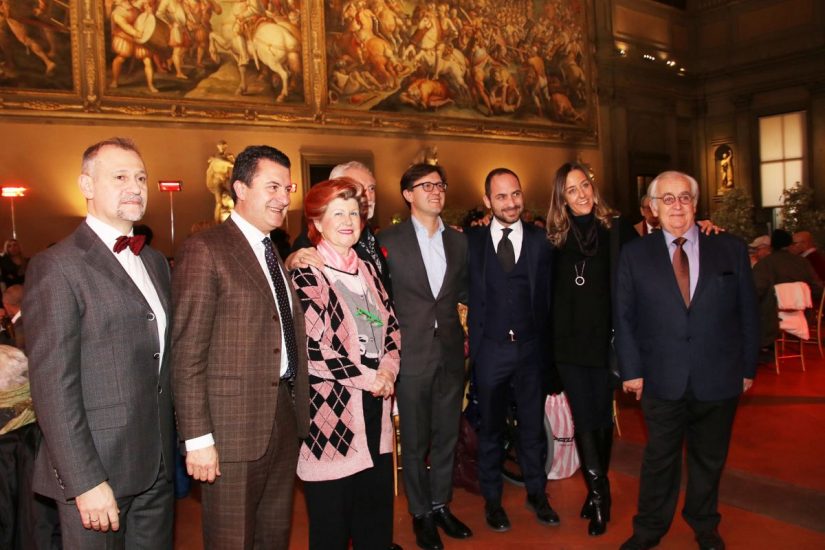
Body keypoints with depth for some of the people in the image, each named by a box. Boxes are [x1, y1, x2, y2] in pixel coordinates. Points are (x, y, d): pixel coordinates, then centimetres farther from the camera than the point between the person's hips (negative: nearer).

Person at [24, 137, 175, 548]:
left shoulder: (155, 262, 11)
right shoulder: (57, 267, -11)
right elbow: (52, 386, -16)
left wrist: (177, 446, 10)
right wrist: (86, 482, -18)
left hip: (157, 467, 7)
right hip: (97, 468, -6)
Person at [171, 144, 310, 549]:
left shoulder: (276, 254, 13)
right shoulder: (205, 250, -11)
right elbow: (187, 353, -15)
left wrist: (299, 410, 9)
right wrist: (198, 438, -17)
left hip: (285, 417, 7)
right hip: (235, 425, -7)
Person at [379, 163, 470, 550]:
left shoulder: (458, 241, 8)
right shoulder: (388, 241, -4)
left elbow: (464, 293, 14)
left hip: (450, 352, 4)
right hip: (412, 354, -4)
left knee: (447, 434, 14)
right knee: (415, 439, 8)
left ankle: (441, 505, 32)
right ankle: (421, 513, 26)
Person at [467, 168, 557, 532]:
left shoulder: (540, 240, 0)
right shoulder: (472, 242, 0)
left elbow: (546, 296, -1)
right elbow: (469, 295, 0)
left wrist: (545, 343, -5)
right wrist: (473, 340, -6)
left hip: (530, 348, 1)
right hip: (490, 349, 0)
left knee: (533, 426, 14)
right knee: (491, 428, 14)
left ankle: (536, 493, 34)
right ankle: (492, 499, 31)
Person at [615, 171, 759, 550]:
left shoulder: (731, 250, 2)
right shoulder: (635, 254, -1)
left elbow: (748, 313, 4)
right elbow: (624, 316, 0)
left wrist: (747, 367, 3)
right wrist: (631, 370, -4)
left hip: (719, 380, 1)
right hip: (662, 380, -1)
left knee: (709, 459, 17)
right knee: (659, 459, 12)